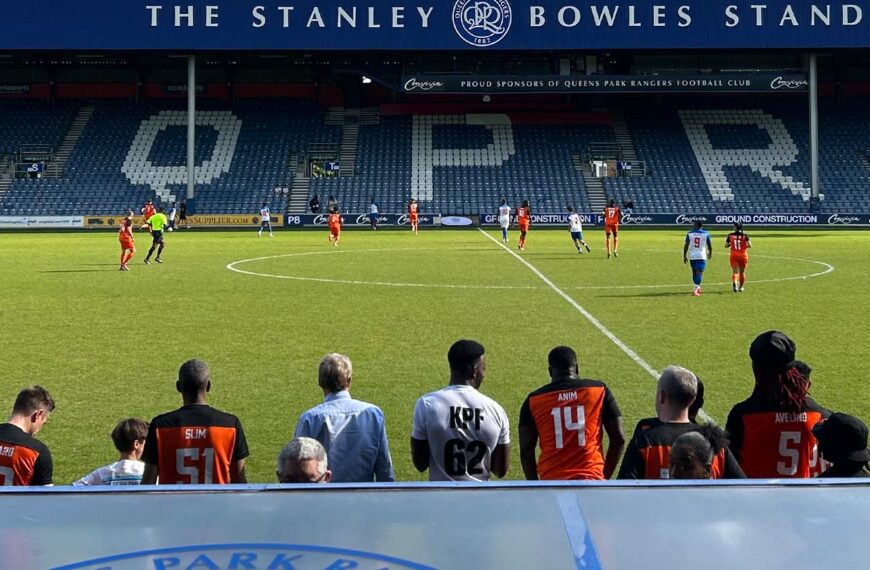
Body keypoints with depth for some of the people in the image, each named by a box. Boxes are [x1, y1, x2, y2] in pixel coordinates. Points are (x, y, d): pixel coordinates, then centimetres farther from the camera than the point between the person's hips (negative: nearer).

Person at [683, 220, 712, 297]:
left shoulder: (689, 234, 0)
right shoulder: (706, 234, -1)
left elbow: (686, 245, -2)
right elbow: (710, 245, 6)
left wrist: (684, 256, 6)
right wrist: (710, 253, 25)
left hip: (692, 256, 2)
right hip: (702, 256, -2)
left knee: (694, 272, 18)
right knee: (699, 272, -6)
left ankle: (697, 287, 30)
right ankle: (696, 289, -20)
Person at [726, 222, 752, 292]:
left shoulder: (730, 235, -3)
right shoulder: (744, 236, -6)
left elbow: (726, 246, -1)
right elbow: (749, 245, -15)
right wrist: (745, 246, 6)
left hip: (734, 256, 0)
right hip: (743, 256, 0)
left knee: (735, 272, -5)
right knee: (742, 272, 17)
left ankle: (734, 283, -33)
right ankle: (740, 287, 28)